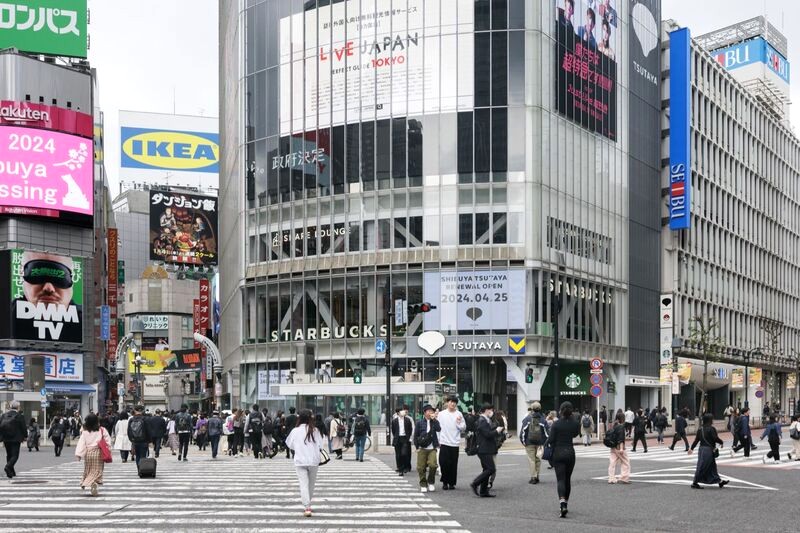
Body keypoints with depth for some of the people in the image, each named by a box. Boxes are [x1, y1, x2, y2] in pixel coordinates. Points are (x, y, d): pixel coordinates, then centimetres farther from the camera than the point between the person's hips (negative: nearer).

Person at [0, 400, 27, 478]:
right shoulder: (19, 415, -8)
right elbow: (23, 427, -6)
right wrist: (25, 436, 7)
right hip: (15, 438, -5)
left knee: (9, 454, 15)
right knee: (15, 455, -3)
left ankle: (11, 471, 17)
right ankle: (8, 466, -27)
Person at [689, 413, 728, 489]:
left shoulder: (701, 429, 7)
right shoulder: (711, 429, -15)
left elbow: (696, 439, 10)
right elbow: (715, 438, -18)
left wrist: (692, 448, 18)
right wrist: (721, 442, 3)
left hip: (702, 449, 9)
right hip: (708, 450, -9)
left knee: (712, 466, 16)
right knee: (702, 467, -2)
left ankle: (719, 481, 24)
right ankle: (695, 483, 1)